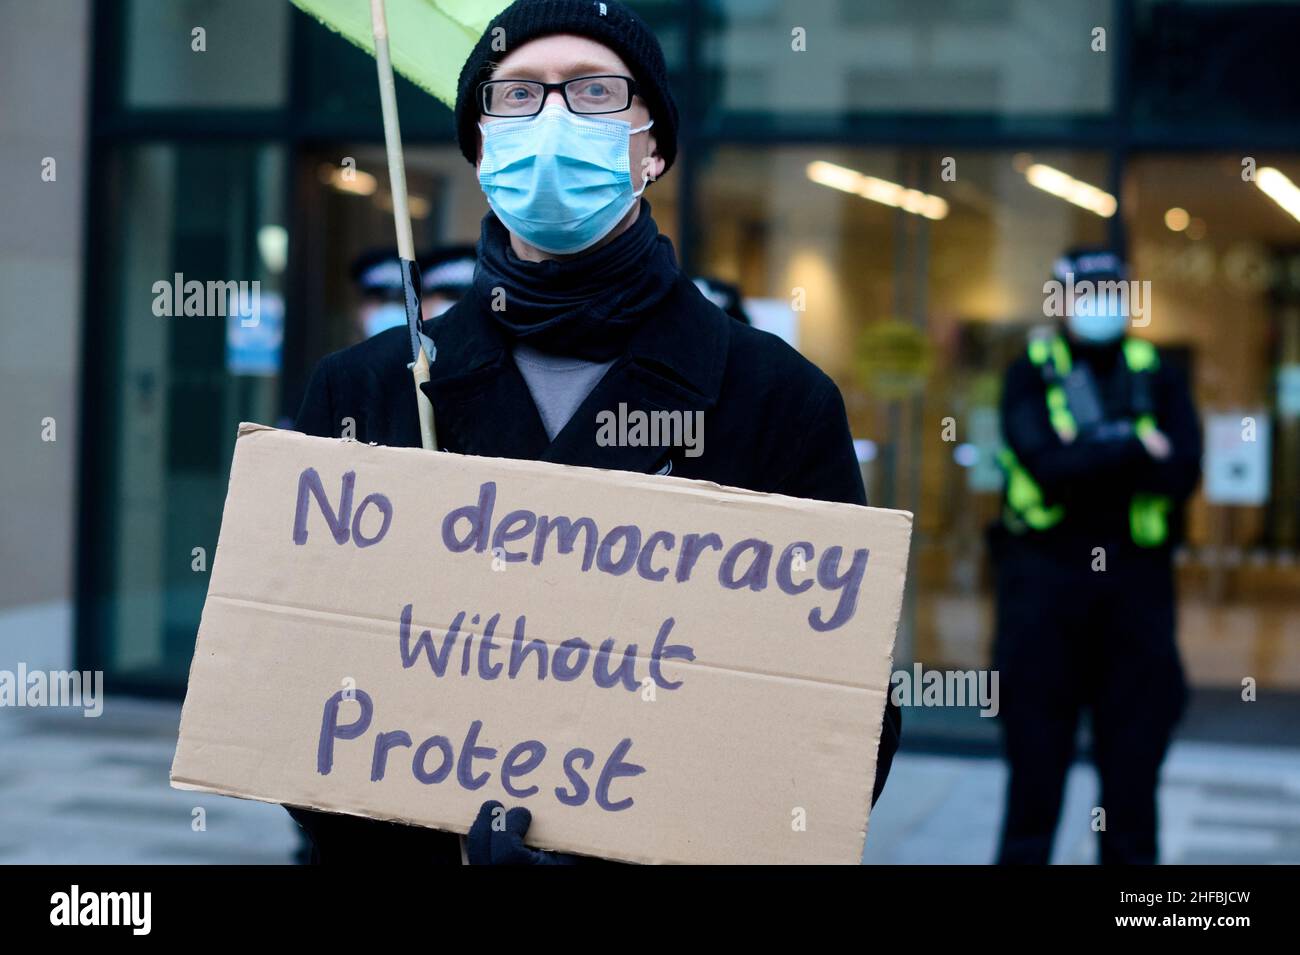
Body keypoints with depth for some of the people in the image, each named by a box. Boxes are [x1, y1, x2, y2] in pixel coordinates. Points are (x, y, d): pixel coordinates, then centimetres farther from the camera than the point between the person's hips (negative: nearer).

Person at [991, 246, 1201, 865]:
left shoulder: (1157, 376, 9)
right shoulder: (1030, 374, 4)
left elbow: (1182, 472, -6)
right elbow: (1046, 467, -12)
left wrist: (1089, 458, -12)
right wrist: (1136, 448, -9)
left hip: (1135, 577, 2)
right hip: (1046, 574, -1)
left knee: (1133, 752, 5)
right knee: (1035, 750, 4)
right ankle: (1023, 852, 13)